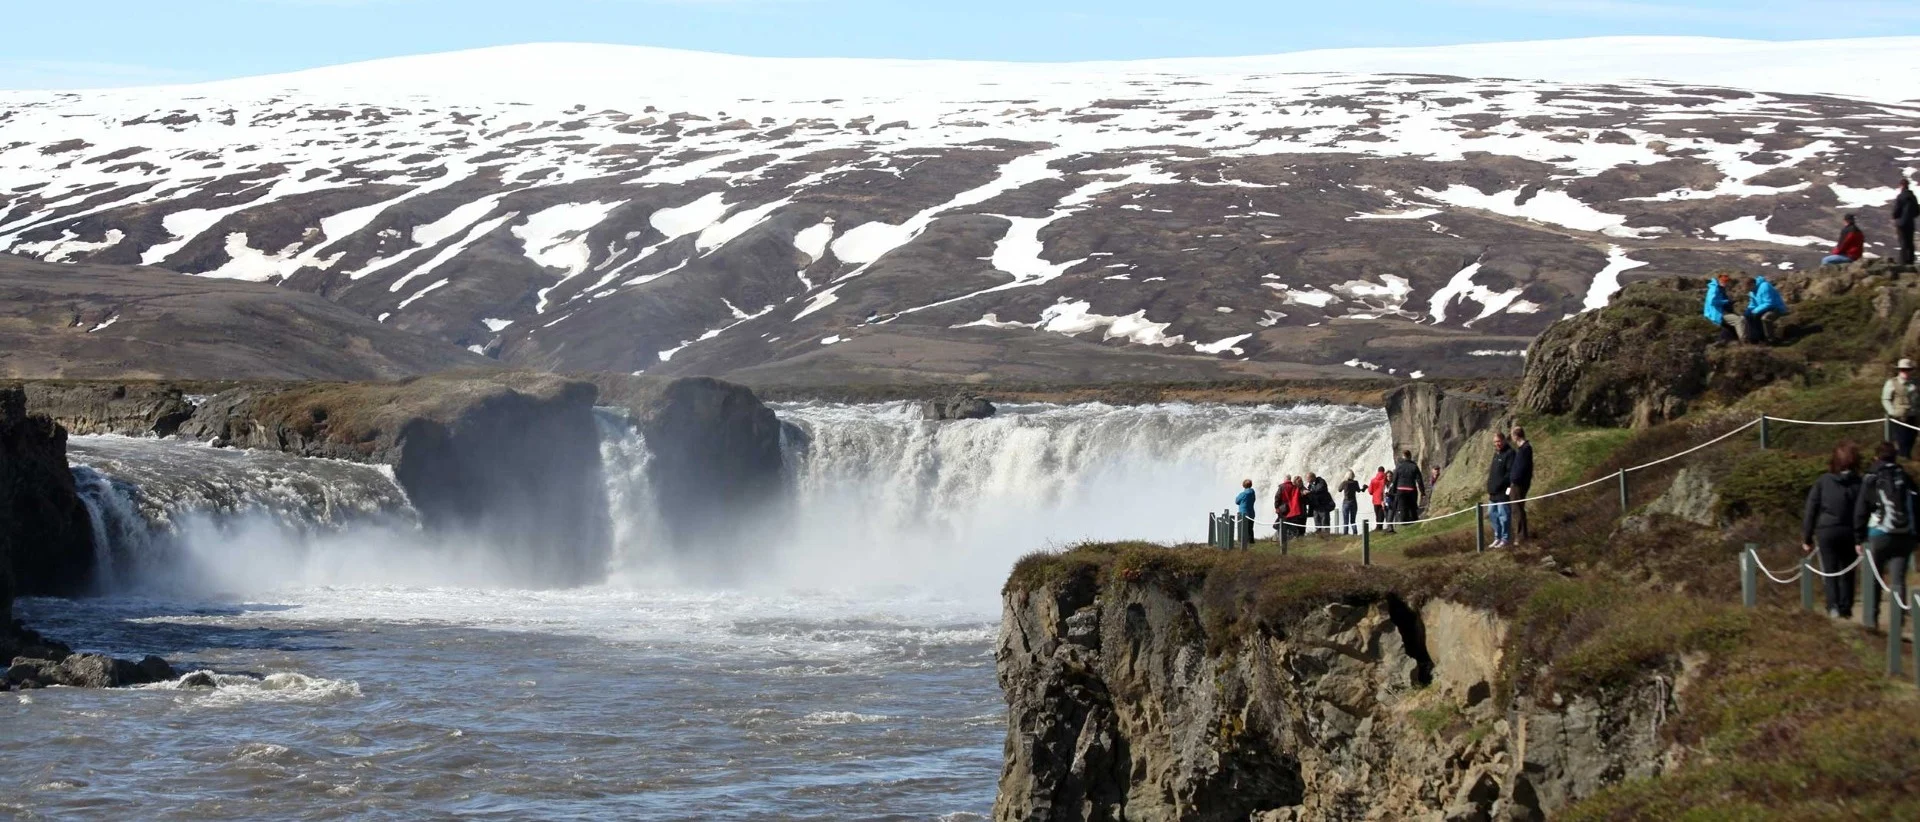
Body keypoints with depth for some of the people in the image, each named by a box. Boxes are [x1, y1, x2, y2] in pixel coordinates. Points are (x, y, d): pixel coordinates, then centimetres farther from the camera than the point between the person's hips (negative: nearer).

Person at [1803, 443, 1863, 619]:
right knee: (1847, 572, 13)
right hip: (1849, 532, 0)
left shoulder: (1823, 481, -1)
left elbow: (1811, 510, 1)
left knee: (1830, 571, 4)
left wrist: (1807, 538, 6)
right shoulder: (1858, 484, -3)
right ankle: (1846, 608, 11)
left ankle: (1833, 606, -11)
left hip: (1826, 532, 0)